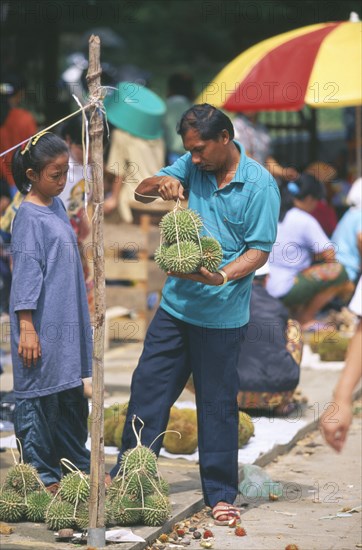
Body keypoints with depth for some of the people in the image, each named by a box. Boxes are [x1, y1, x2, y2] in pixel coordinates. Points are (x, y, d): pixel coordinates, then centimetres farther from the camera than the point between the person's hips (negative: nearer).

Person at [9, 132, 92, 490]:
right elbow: (25, 274, -17)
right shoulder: (29, 217, -15)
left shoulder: (57, 206, 10)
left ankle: (78, 465, 28)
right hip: (41, 326, -9)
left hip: (67, 323, 9)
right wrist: (26, 328, -19)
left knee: (71, 395, 17)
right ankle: (42, 475, 9)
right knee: (40, 397, 0)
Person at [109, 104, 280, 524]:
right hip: (176, 303, 5)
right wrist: (160, 183, -19)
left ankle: (220, 494, 15)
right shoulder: (192, 166, 4)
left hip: (221, 315, -5)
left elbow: (259, 250, -12)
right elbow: (141, 193, 4)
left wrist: (221, 276, -28)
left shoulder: (259, 184, -11)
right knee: (147, 387, 9)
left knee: (217, 403, 4)